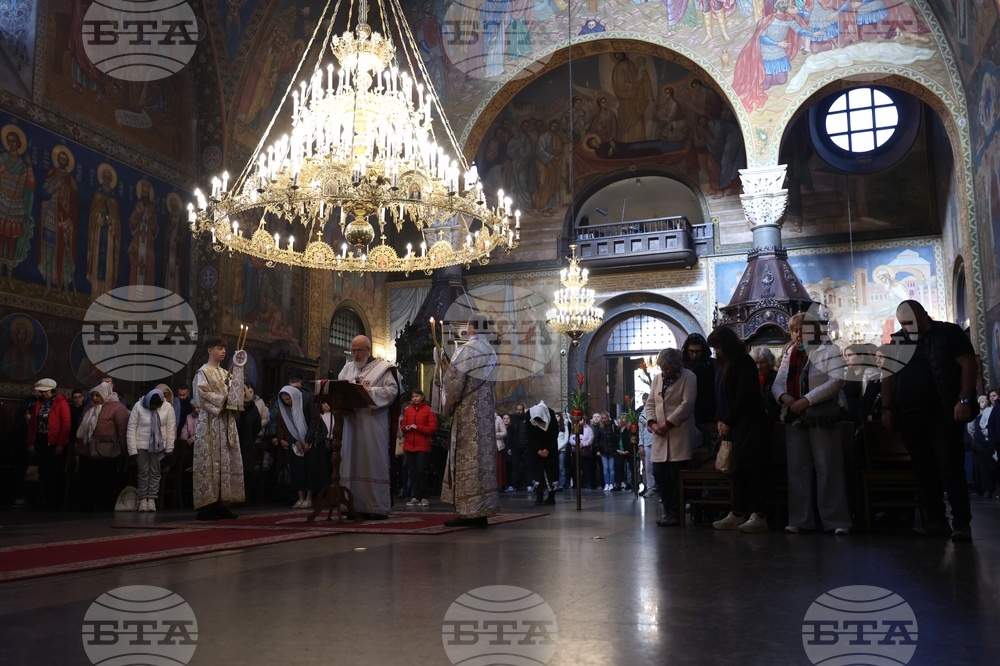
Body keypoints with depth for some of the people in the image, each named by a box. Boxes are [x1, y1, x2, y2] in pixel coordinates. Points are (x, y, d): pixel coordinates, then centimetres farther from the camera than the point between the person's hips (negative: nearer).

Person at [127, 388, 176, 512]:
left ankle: (152, 499, 8)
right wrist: (133, 449, -7)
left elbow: (171, 428, -2)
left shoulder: (168, 407, -7)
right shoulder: (138, 406, -8)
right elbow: (131, 428, -5)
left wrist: (169, 447, -3)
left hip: (159, 445, 1)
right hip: (142, 445, -1)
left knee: (155, 472, 3)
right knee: (143, 472, 3)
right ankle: (143, 499, 9)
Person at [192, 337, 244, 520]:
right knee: (210, 462, -9)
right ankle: (206, 506, -8)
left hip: (226, 422, 8)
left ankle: (219, 504, 6)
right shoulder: (203, 372, -2)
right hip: (210, 422, -8)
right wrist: (223, 399, -13)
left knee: (226, 462, 3)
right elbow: (202, 395, -14)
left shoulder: (225, 373, 20)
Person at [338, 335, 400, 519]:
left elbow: (392, 389, -9)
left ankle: (378, 507, -1)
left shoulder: (383, 367, 2)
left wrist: (368, 391, -18)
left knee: (374, 463, -4)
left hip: (373, 423, -5)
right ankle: (355, 506, 8)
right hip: (351, 422, 5)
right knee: (352, 463, 3)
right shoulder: (347, 368, 19)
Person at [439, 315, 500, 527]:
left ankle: (469, 512, -6)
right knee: (483, 457, 8)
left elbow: (454, 382, -12)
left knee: (467, 459, -6)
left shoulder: (466, 350, -11)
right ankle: (481, 511, 10)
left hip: (467, 413, -8)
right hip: (485, 412, 8)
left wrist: (447, 409, 2)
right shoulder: (491, 352, 12)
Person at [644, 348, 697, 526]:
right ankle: (667, 509, 18)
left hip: (680, 434, -6)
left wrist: (668, 424, -16)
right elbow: (650, 403, 12)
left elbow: (687, 404, -12)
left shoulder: (688, 377, -4)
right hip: (660, 435, 6)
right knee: (659, 474, 4)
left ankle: (675, 513, 4)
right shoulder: (657, 379, 14)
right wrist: (652, 422, -6)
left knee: (677, 476, -4)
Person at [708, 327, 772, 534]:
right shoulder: (723, 364, 17)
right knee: (738, 469, 8)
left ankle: (759, 516, -9)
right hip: (732, 425, 8)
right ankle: (738, 514, 11)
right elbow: (720, 395, 17)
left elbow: (743, 396, -14)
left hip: (749, 424, -8)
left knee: (751, 468, -10)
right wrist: (719, 420, 4)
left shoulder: (744, 362, -9)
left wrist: (728, 421, -12)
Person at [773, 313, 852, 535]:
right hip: (794, 419, 5)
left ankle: (837, 520, 1)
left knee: (828, 469, -4)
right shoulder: (788, 354, 14)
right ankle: (800, 520, 11)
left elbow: (837, 380, -15)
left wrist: (807, 399, -20)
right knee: (797, 469, 6)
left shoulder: (828, 350, -2)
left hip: (821, 417, -5)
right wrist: (784, 396, -13)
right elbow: (777, 383, 10)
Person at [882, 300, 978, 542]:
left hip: (943, 413, -4)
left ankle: (961, 523, -3)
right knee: (924, 470, 6)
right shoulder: (896, 341, 14)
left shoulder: (948, 332, 2)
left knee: (951, 468, -7)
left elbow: (969, 365, -4)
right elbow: (887, 376, 15)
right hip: (908, 416, 5)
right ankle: (936, 520, 12)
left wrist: (964, 400, -14)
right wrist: (887, 408, 7)